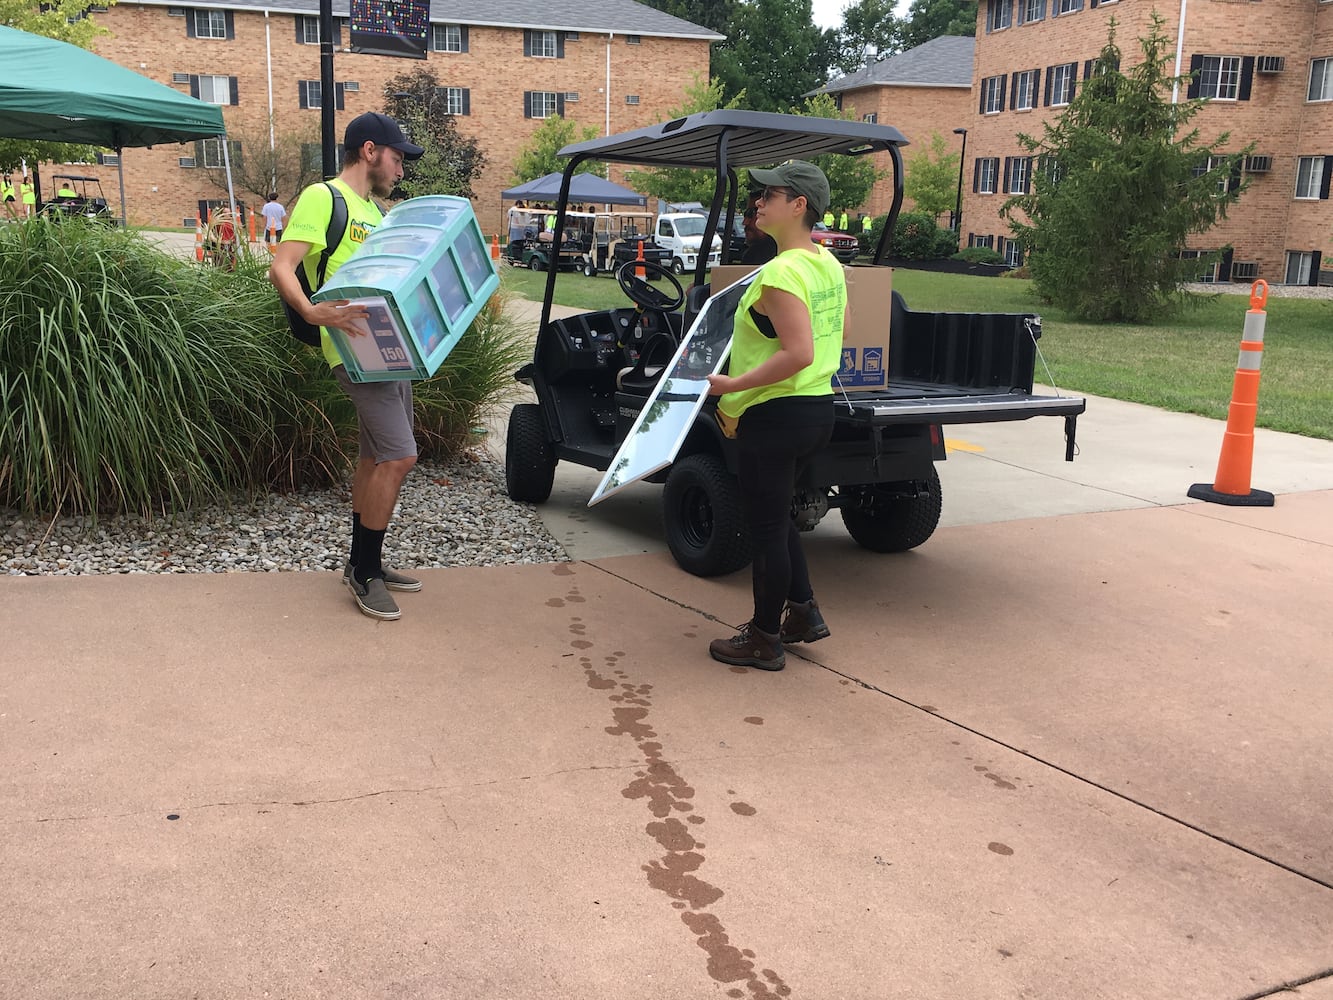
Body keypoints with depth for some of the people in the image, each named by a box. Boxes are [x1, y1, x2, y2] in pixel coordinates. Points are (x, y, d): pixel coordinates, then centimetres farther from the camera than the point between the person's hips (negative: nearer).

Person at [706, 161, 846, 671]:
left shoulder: (780, 273, -22)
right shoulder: (829, 265, 8)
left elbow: (797, 353, -29)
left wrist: (733, 385, -22)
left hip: (776, 415, -9)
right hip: (818, 408, 9)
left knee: (767, 527, 4)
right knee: (777, 516, 24)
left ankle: (764, 640, 17)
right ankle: (802, 611, 30)